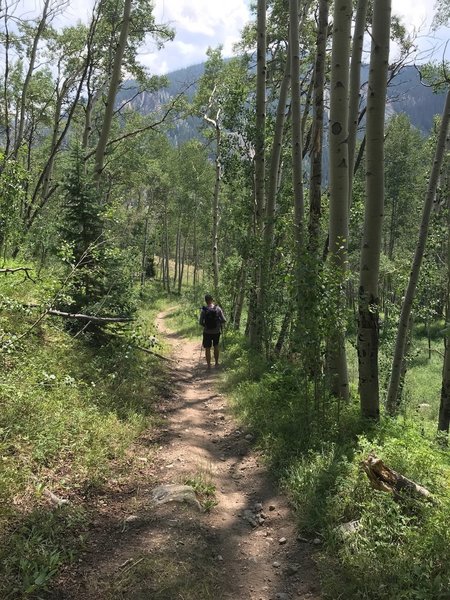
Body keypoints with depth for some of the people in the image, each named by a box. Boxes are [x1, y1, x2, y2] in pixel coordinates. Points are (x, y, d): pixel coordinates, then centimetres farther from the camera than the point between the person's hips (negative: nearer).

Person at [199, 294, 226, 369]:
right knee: (216, 347, 22)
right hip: (217, 331, 2)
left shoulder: (203, 310, -14)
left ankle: (208, 365, 15)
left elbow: (200, 322, -11)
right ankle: (216, 363, 30)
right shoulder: (218, 308, -10)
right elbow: (223, 320, -8)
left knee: (207, 348, 11)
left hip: (207, 332, -2)